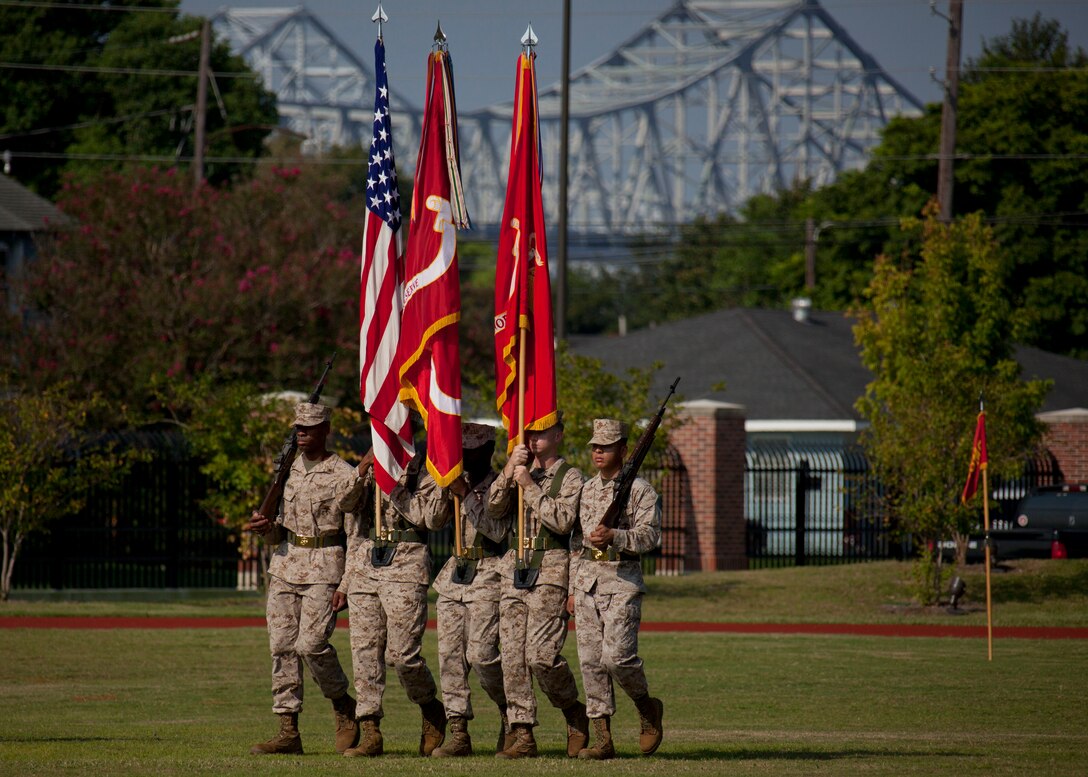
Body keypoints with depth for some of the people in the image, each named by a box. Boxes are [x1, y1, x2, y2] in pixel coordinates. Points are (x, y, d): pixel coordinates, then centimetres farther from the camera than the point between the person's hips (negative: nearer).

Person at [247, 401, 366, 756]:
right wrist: (266, 527, -1)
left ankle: (343, 705, 9)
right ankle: (288, 731, 3)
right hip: (286, 563, 6)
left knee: (311, 643, -16)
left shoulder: (342, 474, -5)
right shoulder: (289, 470, 14)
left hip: (324, 566, -6)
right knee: (282, 646, 1)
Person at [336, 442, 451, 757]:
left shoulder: (425, 469, 2)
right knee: (365, 652, 0)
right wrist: (346, 579, 19)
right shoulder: (370, 469, 19)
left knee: (401, 654, -10)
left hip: (405, 567, -6)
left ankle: (431, 710, 16)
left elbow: (432, 518, -11)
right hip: (365, 566, 6)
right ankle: (369, 733, 2)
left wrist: (397, 488, -15)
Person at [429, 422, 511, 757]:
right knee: (450, 654, -1)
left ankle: (511, 713, 10)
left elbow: (497, 531, -16)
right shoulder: (458, 482, 16)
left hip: (486, 577, -7)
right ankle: (458, 733, 0)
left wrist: (467, 496, -17)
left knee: (481, 654, -14)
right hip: (453, 575, 7)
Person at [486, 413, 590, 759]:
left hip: (550, 570, -6)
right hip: (514, 568, 6)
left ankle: (574, 712, 10)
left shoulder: (570, 477, 2)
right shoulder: (520, 473, 18)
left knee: (540, 653, -14)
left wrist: (530, 487, -11)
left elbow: (563, 520, -12)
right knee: (513, 655, -1)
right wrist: (509, 470, -8)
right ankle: (522, 735, 0)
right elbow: (495, 507, 5)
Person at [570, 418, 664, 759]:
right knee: (590, 661, 0)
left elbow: (650, 535, -10)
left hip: (623, 581, -6)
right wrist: (572, 587, 15)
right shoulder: (586, 490, 17)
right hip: (587, 580, 6)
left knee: (616, 655, -16)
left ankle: (647, 705, 12)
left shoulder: (640, 490, -1)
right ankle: (602, 739, 3)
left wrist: (615, 536, -25)